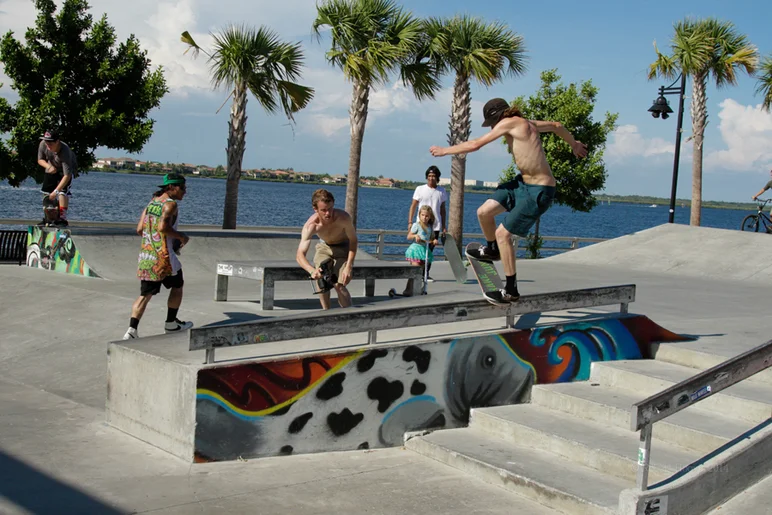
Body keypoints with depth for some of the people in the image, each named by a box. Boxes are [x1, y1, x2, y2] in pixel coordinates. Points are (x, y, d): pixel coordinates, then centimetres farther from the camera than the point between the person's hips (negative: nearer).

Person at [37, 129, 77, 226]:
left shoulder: (65, 151, -41)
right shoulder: (43, 145, -27)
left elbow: (67, 175, -41)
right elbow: (40, 160, -7)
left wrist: (56, 191, -43)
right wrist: (49, 166, -31)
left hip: (68, 168, -5)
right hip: (52, 168, 5)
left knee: (63, 191, -23)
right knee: (46, 192, 1)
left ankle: (63, 218, -17)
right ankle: (48, 218, 12)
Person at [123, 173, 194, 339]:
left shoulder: (151, 203, 14)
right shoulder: (170, 204, -10)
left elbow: (139, 229, 11)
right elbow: (163, 227, -24)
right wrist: (181, 236, -10)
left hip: (145, 255, 7)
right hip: (163, 257, -7)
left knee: (145, 294, 7)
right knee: (177, 286, 18)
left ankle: (132, 329, -6)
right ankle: (171, 323, 28)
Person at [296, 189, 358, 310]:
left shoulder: (343, 218, -36)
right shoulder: (310, 226, -33)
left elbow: (353, 241, -20)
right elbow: (299, 255, -39)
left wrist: (348, 267, -29)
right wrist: (312, 270, -59)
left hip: (343, 247, -2)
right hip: (324, 247, 2)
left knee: (339, 285, -15)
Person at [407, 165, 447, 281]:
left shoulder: (442, 191, 9)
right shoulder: (420, 189, 2)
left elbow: (442, 209, 15)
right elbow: (413, 206, 2)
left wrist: (444, 226, 12)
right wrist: (410, 222, -7)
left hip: (435, 226, 2)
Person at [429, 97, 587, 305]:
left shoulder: (509, 123, -15)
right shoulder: (527, 123, 10)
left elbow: (475, 144, -14)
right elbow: (555, 126, 26)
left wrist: (444, 150, 0)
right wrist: (574, 144, 44)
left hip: (539, 192, -9)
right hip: (523, 182, 9)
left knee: (503, 233, -8)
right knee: (484, 212, 11)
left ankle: (511, 291, 1)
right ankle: (491, 250, 39)